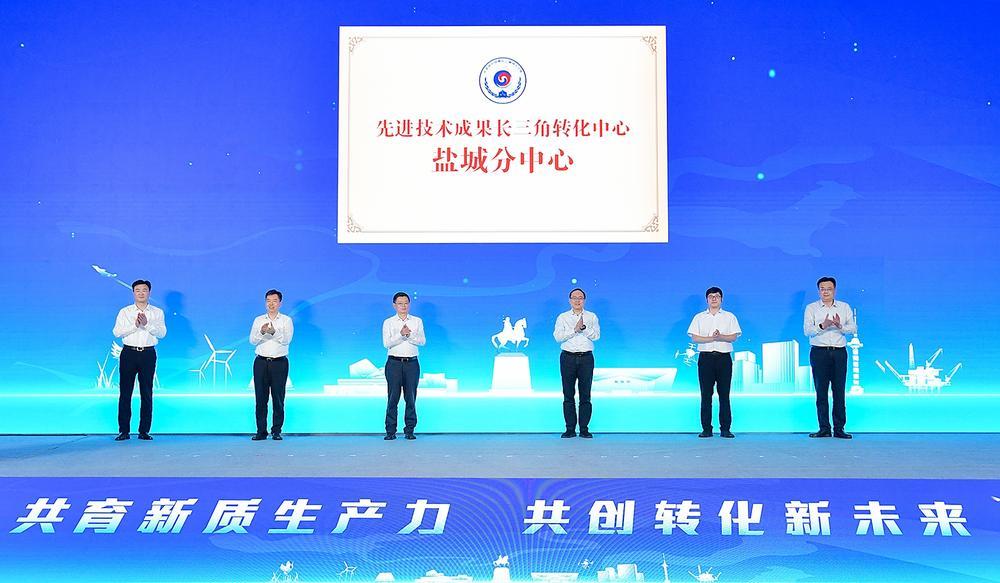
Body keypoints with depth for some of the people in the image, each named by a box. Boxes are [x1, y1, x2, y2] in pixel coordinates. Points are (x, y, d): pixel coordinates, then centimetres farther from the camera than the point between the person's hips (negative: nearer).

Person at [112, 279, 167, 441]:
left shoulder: (157, 312, 8)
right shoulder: (125, 312, 8)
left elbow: (162, 333, -4)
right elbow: (117, 332, -4)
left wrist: (147, 324, -17)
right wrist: (135, 325, -15)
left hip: (148, 354, 0)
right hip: (129, 353, 0)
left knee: (147, 393, 2)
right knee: (125, 392, -1)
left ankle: (144, 430, 7)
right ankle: (124, 430, 4)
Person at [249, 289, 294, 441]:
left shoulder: (286, 320, 5)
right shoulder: (258, 320, 11)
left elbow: (287, 339, -10)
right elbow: (252, 340, 0)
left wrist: (274, 332, -28)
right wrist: (261, 332, -20)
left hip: (279, 362, -2)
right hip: (261, 362, 2)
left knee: (278, 398, -2)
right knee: (260, 398, 0)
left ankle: (277, 431, 3)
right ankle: (261, 431, 4)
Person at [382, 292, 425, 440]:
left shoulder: (417, 321, 10)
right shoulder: (388, 322, 6)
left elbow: (422, 341, -1)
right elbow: (386, 343, -6)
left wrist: (409, 335, -15)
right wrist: (401, 334, -17)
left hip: (411, 363, 1)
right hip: (394, 363, -1)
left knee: (411, 397, 1)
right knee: (393, 397, -3)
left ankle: (409, 430, 7)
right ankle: (390, 431, 0)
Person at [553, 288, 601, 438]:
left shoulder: (592, 317, 10)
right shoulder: (562, 317, 9)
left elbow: (596, 335, -3)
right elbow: (558, 337, -5)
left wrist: (583, 327, -16)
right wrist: (575, 330, -13)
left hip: (586, 358, 0)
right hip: (568, 357, 0)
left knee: (585, 395, 0)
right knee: (568, 395, 0)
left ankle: (584, 429, 4)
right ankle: (570, 429, 3)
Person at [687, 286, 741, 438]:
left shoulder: (729, 316, 10)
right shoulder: (699, 317, 10)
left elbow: (734, 336, 0)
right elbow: (694, 338, 0)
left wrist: (720, 337, -18)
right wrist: (711, 338, -14)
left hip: (724, 357, 0)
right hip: (705, 357, 0)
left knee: (724, 394, -1)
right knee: (706, 394, -1)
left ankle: (725, 428, 2)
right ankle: (706, 428, 2)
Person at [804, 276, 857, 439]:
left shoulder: (845, 307, 13)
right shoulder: (811, 308, 8)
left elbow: (853, 328, 3)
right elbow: (807, 330, -5)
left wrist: (840, 326, -16)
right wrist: (823, 325, -21)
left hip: (839, 352, 1)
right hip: (819, 352, -1)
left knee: (839, 391, -1)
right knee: (821, 392, -2)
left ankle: (839, 429, 1)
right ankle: (824, 428, 2)